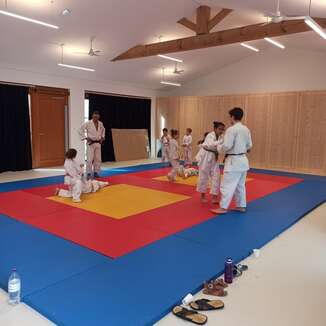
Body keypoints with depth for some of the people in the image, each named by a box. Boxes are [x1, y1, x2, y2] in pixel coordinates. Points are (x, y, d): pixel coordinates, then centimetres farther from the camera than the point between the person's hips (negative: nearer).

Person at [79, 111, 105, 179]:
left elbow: (103, 130, 25)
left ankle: (96, 172, 19)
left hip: (98, 143, 5)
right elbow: (81, 130, -8)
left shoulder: (100, 124, 5)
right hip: (91, 143, -5)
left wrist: (102, 137, 14)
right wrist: (85, 138, -12)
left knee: (98, 159, 7)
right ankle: (89, 173, 1)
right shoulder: (88, 123, -10)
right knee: (90, 159, -9)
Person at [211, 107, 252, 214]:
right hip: (243, 160, 9)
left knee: (227, 185, -3)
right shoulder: (246, 129, 7)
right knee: (240, 185, 17)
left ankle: (223, 208, 1)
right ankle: (241, 206, 25)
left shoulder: (231, 129, -18)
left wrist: (219, 147, -2)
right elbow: (249, 145, 13)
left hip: (233, 161, -9)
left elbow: (226, 146, -21)